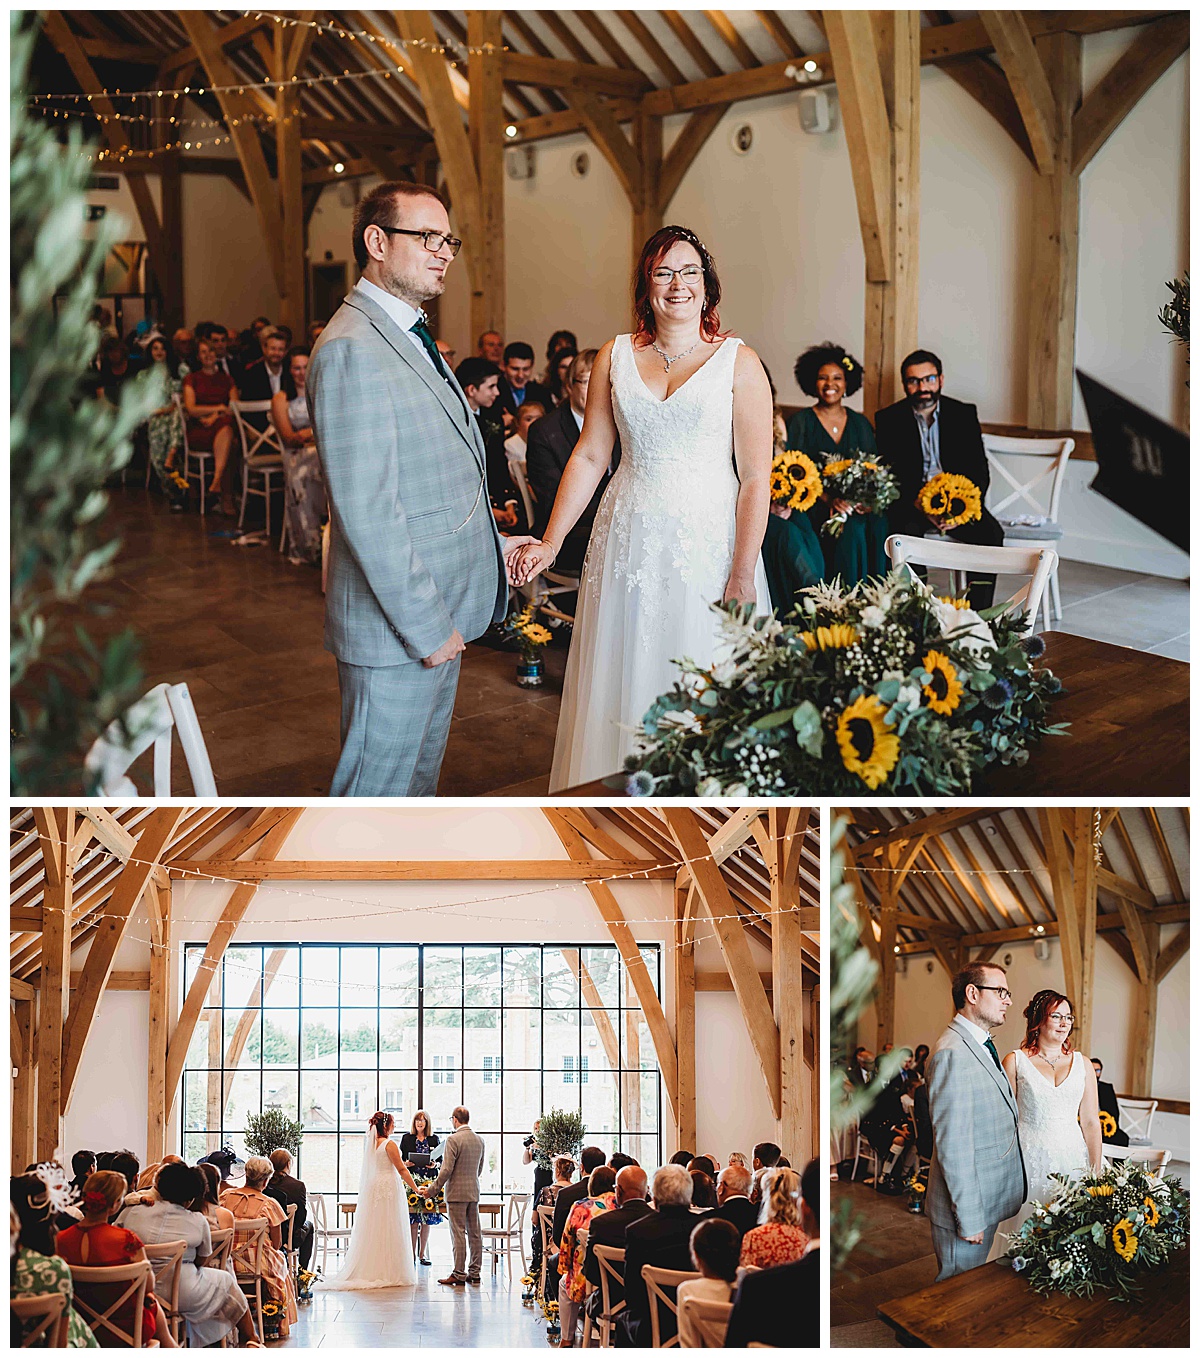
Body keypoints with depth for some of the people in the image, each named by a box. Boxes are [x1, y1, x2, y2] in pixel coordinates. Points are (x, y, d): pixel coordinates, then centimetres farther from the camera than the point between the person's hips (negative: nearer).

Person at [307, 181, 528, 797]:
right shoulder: (351, 350, -20)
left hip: (438, 614, 10)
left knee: (421, 771, 21)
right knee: (379, 786, 1)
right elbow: (366, 511, -24)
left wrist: (489, 542, 14)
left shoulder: (410, 337, 14)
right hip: (395, 630, -10)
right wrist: (426, 627, -21)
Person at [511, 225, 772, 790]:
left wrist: (743, 576, -13)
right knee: (623, 688, 8)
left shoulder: (738, 362, -2)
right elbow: (589, 456, 9)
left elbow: (755, 478, -6)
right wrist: (550, 542, 2)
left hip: (708, 543, -3)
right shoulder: (616, 355, 7)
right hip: (629, 546, 3)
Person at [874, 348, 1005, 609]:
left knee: (991, 533, -24)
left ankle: (978, 614, -21)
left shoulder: (964, 414, 5)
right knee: (906, 531, -34)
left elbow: (980, 470, 1)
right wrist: (919, 505, -22)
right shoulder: (888, 419, 2)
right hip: (909, 502, -2)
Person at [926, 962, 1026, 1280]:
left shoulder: (983, 1047, 14)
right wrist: (969, 1218, -22)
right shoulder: (953, 1054, -21)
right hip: (969, 1206, -10)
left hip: (989, 1201, 10)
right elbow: (954, 1145, -23)